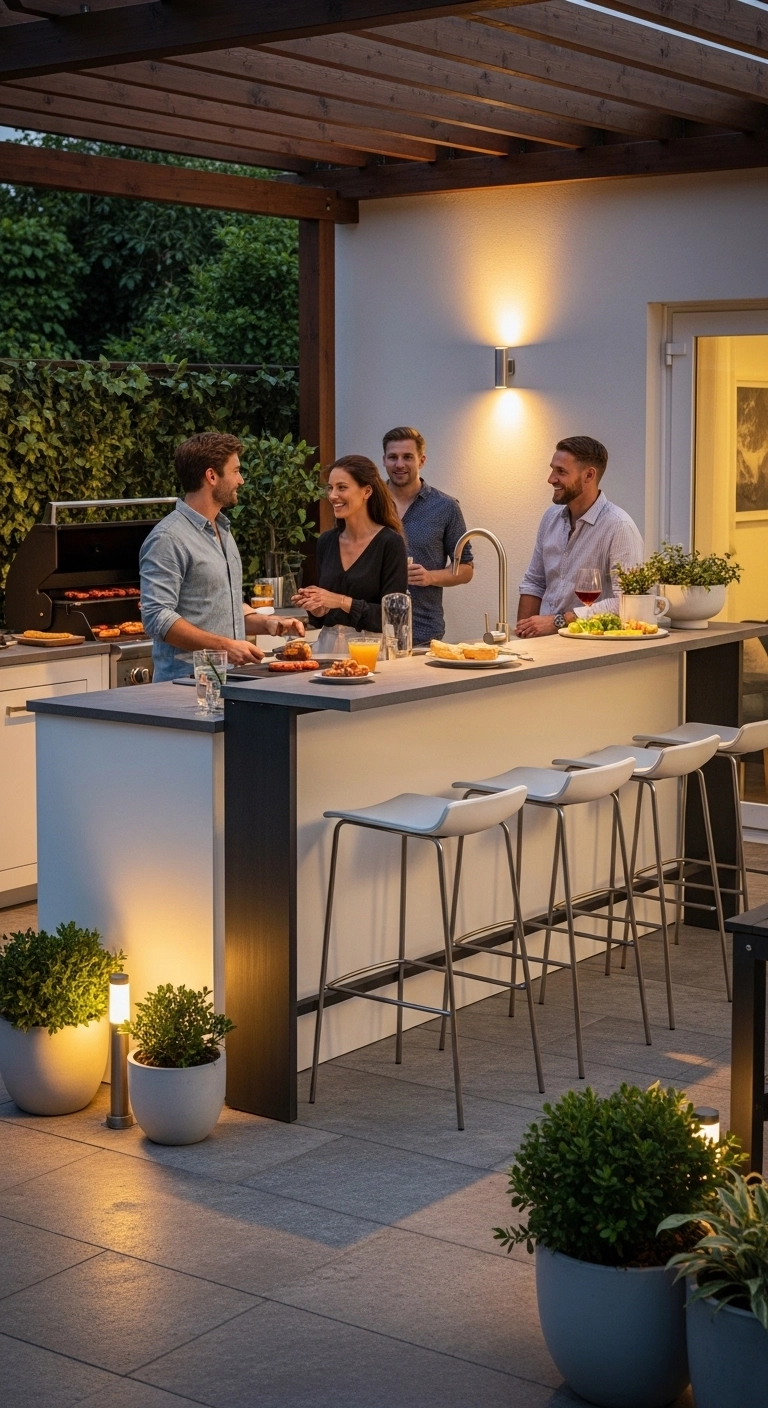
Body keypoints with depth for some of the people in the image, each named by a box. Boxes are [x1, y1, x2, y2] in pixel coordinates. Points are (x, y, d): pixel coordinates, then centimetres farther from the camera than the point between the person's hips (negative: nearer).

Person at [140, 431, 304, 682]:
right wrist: (224, 645, -19)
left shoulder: (223, 531, 20)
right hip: (186, 682, -8)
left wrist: (267, 623, 11)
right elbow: (157, 619, -18)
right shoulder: (167, 539, -10)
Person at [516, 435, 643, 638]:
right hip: (543, 640, 6)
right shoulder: (551, 517, 12)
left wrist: (558, 621, -19)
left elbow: (624, 602, -19)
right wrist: (523, 631, 3)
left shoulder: (619, 528, -11)